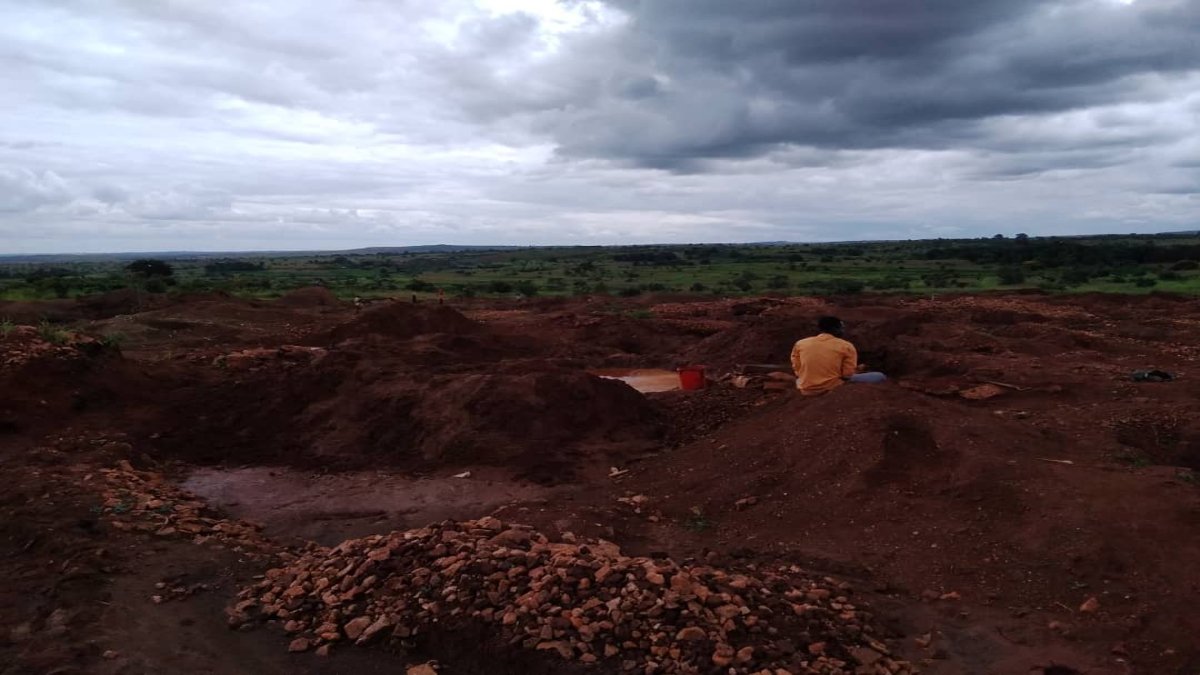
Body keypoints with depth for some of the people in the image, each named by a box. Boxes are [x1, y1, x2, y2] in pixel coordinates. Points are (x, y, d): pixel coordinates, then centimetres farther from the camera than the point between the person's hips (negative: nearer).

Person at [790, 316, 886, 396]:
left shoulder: (800, 344, 2)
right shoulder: (846, 346, -5)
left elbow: (797, 371, 6)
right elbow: (848, 375, -6)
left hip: (806, 391, 3)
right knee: (880, 377, 8)